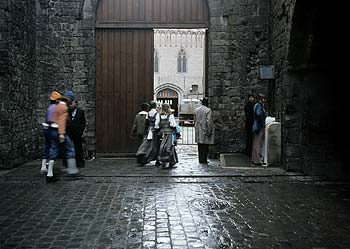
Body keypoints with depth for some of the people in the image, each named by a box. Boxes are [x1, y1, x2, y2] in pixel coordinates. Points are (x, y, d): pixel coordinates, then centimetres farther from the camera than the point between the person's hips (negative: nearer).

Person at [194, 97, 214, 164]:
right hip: (205, 130, -6)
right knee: (205, 146, 1)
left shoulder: (196, 110, 8)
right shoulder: (208, 110, -11)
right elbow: (209, 121, -14)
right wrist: (209, 131, -10)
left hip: (198, 130, 6)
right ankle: (204, 160, 2)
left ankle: (200, 159, 16)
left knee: (200, 146, 12)